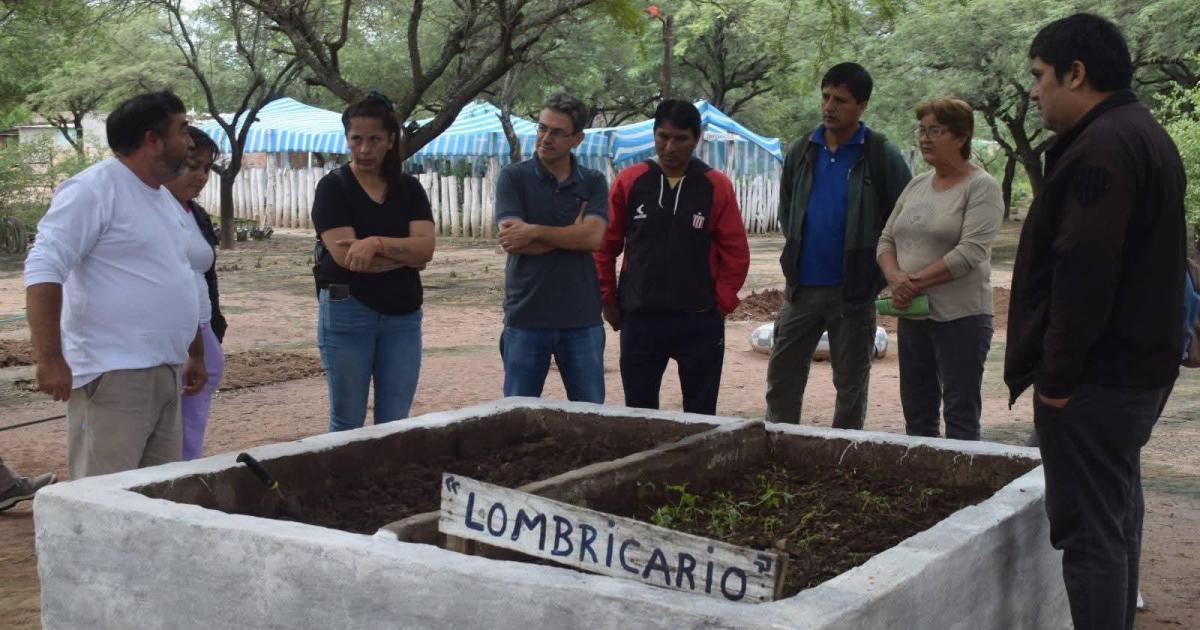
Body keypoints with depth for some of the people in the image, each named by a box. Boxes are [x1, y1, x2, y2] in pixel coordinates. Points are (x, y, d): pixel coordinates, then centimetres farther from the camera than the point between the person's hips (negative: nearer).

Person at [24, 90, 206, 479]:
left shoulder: (165, 199, 17)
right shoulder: (94, 190, -12)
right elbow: (44, 268, -19)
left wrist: (194, 354, 26)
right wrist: (49, 358, -25)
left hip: (165, 372, 9)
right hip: (113, 375, -9)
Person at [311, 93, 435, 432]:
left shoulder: (409, 188, 7)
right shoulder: (333, 187, -3)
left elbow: (425, 248, -7)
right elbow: (344, 255, -15)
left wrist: (376, 243, -22)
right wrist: (404, 255, -9)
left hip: (403, 315, 3)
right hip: (348, 312, -3)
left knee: (395, 424, 6)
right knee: (347, 423, 6)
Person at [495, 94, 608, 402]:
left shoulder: (593, 183, 5)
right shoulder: (513, 177, 0)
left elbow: (594, 237, -12)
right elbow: (512, 242, -12)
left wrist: (535, 231, -15)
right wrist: (573, 233, -10)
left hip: (582, 319, 1)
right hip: (525, 318, -1)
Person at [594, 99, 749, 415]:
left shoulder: (717, 187, -2)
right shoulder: (628, 182, 0)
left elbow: (736, 253, 0)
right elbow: (605, 246, 5)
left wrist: (722, 304, -4)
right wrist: (608, 300, 4)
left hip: (700, 323, -1)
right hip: (639, 320, 1)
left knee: (700, 417, 7)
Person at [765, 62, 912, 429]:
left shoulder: (880, 154, -7)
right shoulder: (802, 151, 6)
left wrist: (879, 271, -6)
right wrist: (799, 251, 11)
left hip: (853, 289, -4)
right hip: (802, 286, 4)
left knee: (850, 385, 9)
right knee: (782, 377, 7)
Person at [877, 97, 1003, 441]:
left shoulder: (981, 187, -8)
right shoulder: (916, 185, 14)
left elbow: (970, 253, -18)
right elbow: (886, 239, 12)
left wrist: (915, 281, -16)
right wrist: (895, 277, -8)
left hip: (960, 317, -7)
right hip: (912, 315, 7)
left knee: (961, 417, -2)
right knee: (916, 413, 13)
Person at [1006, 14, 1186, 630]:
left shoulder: (1101, 147, -17)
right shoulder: (1144, 136, 17)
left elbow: (1083, 271, -24)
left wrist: (1058, 375, -18)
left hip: (1095, 379, -11)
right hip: (1138, 368, 11)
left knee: (1089, 531, -6)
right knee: (1116, 520, 19)